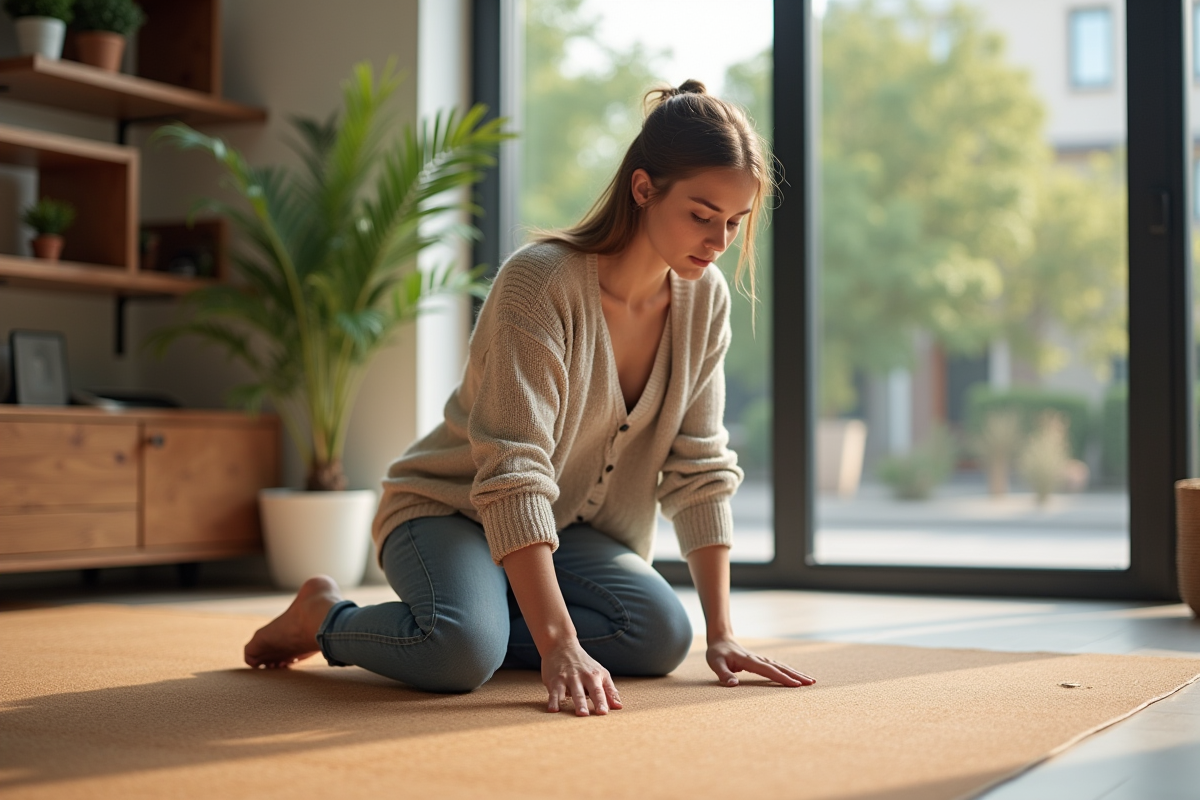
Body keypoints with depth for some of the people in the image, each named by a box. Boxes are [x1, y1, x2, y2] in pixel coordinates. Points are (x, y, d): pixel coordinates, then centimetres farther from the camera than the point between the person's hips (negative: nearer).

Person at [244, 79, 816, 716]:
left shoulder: (705, 299, -6)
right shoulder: (539, 282, -26)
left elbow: (700, 470, -3)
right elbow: (514, 478, -32)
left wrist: (721, 634, -10)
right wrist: (559, 646, -40)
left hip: (568, 528, 6)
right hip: (449, 506, -5)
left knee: (662, 636, -23)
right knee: (464, 651, -35)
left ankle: (489, 619, 0)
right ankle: (323, 616, -3)